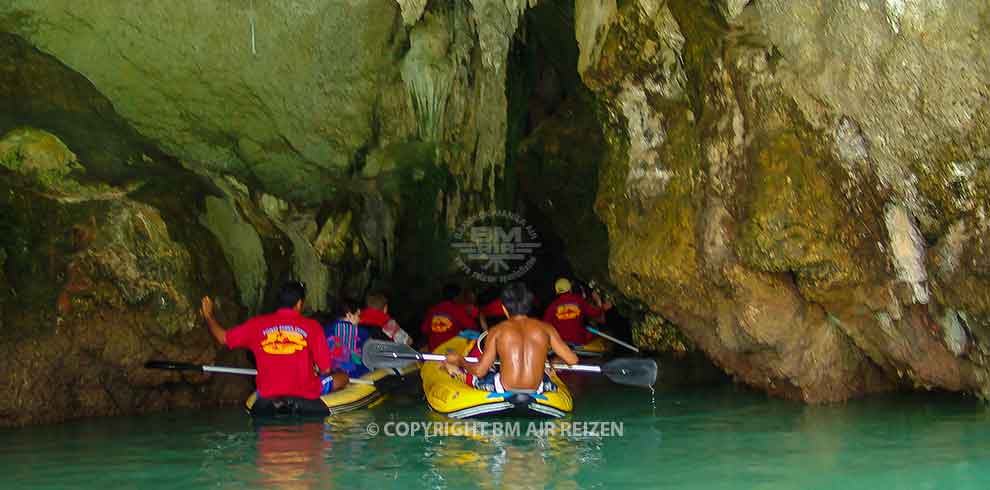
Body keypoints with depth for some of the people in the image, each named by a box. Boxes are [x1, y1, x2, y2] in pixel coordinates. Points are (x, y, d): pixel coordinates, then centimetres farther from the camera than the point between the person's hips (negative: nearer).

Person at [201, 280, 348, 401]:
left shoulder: (258, 324, -5)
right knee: (343, 377, 18)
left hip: (267, 396, 4)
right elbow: (325, 370, -8)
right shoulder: (312, 326, -10)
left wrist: (208, 315, 25)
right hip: (305, 395, -4)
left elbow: (223, 338, 7)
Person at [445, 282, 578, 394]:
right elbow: (573, 360, 4)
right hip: (536, 390, 1)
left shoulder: (497, 331, -1)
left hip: (503, 389, -1)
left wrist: (459, 360, 17)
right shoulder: (546, 328, 3)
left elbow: (480, 371, -2)